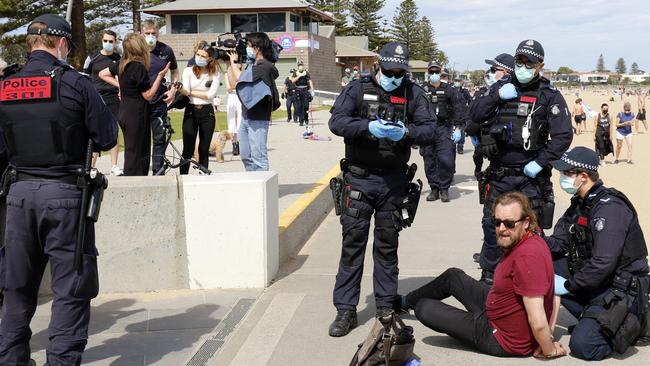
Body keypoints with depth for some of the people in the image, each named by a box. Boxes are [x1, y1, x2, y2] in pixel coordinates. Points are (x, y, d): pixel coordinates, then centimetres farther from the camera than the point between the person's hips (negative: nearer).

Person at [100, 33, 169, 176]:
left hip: (125, 114, 9)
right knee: (135, 155, -3)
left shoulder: (122, 64, 6)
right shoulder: (139, 67, -18)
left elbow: (102, 74, 20)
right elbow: (148, 95, -14)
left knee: (131, 153, 16)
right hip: (136, 116, -9)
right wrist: (160, 76, -11)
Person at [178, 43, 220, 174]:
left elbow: (210, 94, -9)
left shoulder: (215, 74, 2)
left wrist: (191, 92, -8)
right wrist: (180, 89, -33)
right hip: (191, 111, -1)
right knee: (188, 150, -5)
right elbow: (185, 91, -11)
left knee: (204, 150, 6)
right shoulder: (188, 71, 2)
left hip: (207, 112, 1)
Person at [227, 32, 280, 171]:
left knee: (258, 158, -6)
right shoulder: (254, 65, 16)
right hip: (246, 118, 9)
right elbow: (233, 82, 19)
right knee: (246, 157, 13)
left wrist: (233, 62, -3)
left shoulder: (265, 66, -14)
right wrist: (229, 63, 14)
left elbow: (240, 78, -19)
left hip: (258, 120, -9)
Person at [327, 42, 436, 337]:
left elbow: (430, 130, -4)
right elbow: (336, 121, -10)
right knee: (352, 242, 0)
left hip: (394, 180, 1)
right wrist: (368, 127, -26)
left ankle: (386, 307, 21)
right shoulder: (358, 89, 1)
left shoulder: (413, 94, 4)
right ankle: (345, 310, 6)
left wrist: (405, 132, -24)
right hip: (359, 177, -1)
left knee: (387, 245, 11)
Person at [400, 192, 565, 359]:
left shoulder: (527, 257, -36)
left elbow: (538, 323, -36)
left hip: (502, 341, -9)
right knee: (452, 276, 25)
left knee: (424, 308, 1)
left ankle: (409, 303, 40)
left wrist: (550, 351, -19)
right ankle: (405, 301, 51)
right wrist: (550, 334, 1)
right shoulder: (533, 240, -6)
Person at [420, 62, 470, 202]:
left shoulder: (449, 90, 5)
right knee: (429, 161, 3)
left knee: (446, 160, -11)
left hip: (444, 129, -2)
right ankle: (434, 188, 14)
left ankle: (444, 189, 1)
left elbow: (459, 108, 3)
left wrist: (457, 128, -3)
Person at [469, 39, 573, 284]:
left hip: (530, 176, -3)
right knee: (491, 224, 10)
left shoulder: (549, 95, -4)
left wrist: (540, 163, -15)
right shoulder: (502, 87, 7)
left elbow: (563, 136, -10)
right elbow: (475, 115, 1)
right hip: (499, 174, 3)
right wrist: (496, 96, -12)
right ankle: (489, 274, 25)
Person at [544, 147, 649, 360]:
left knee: (581, 345, -22)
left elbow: (602, 264, -29)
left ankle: (631, 322, 4)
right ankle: (591, 318, 5)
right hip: (593, 280, 9)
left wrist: (568, 285, -18)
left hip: (622, 289, -9)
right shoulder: (581, 203, 8)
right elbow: (558, 243, 7)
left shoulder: (610, 207, -22)